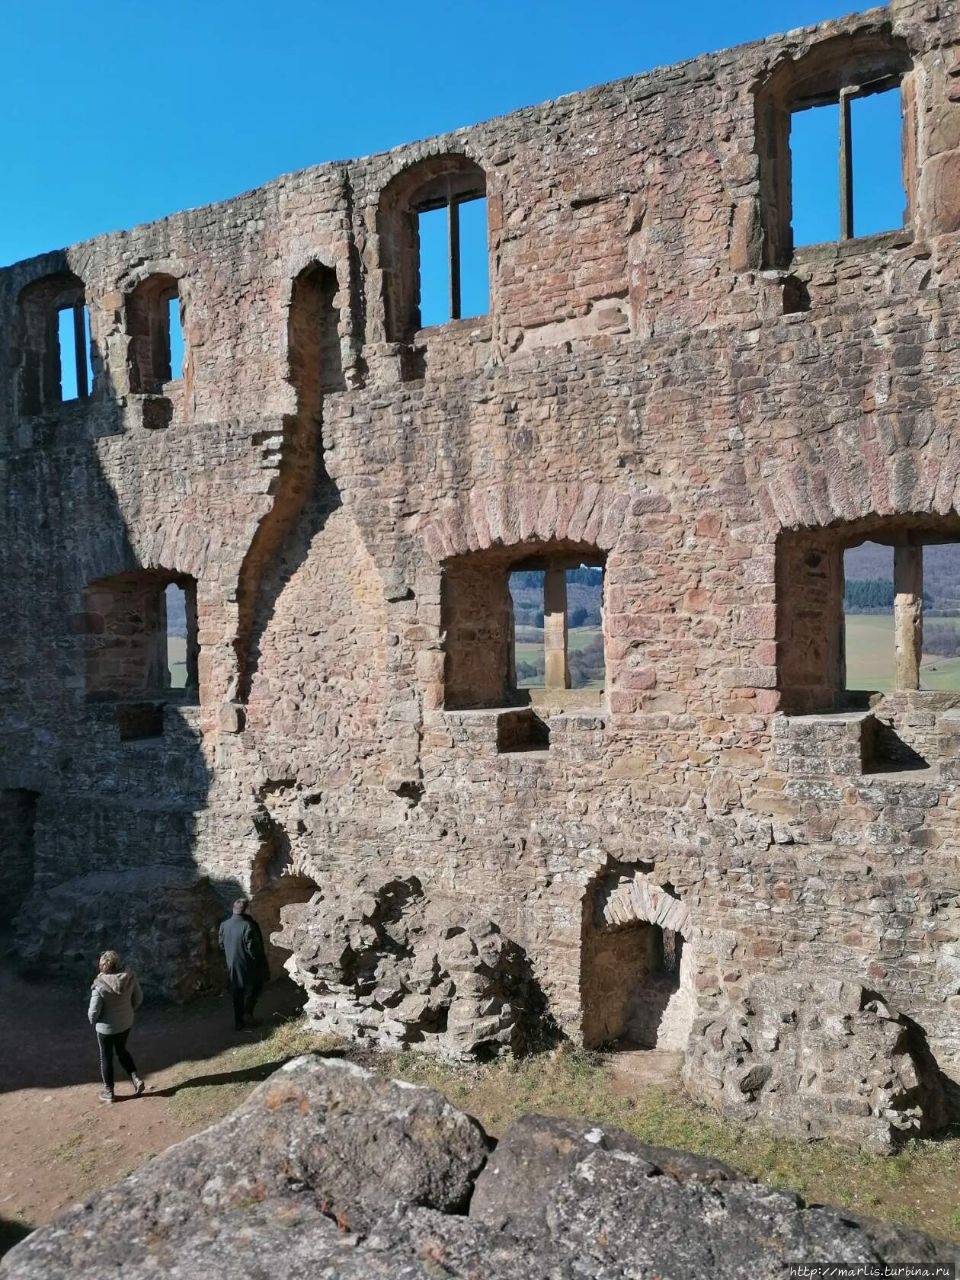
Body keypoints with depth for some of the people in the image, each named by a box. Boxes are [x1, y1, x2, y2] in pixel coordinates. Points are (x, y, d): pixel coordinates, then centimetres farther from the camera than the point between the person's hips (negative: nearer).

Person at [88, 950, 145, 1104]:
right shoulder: (129, 977, -15)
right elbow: (138, 998, -3)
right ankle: (136, 1079, 20)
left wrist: (93, 1022, 3)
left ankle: (108, 1092, 31)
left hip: (106, 1027, -4)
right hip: (126, 1023, 4)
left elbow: (94, 1011, -19)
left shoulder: (100, 985, -28)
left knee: (106, 1058, 17)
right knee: (122, 1051, 28)